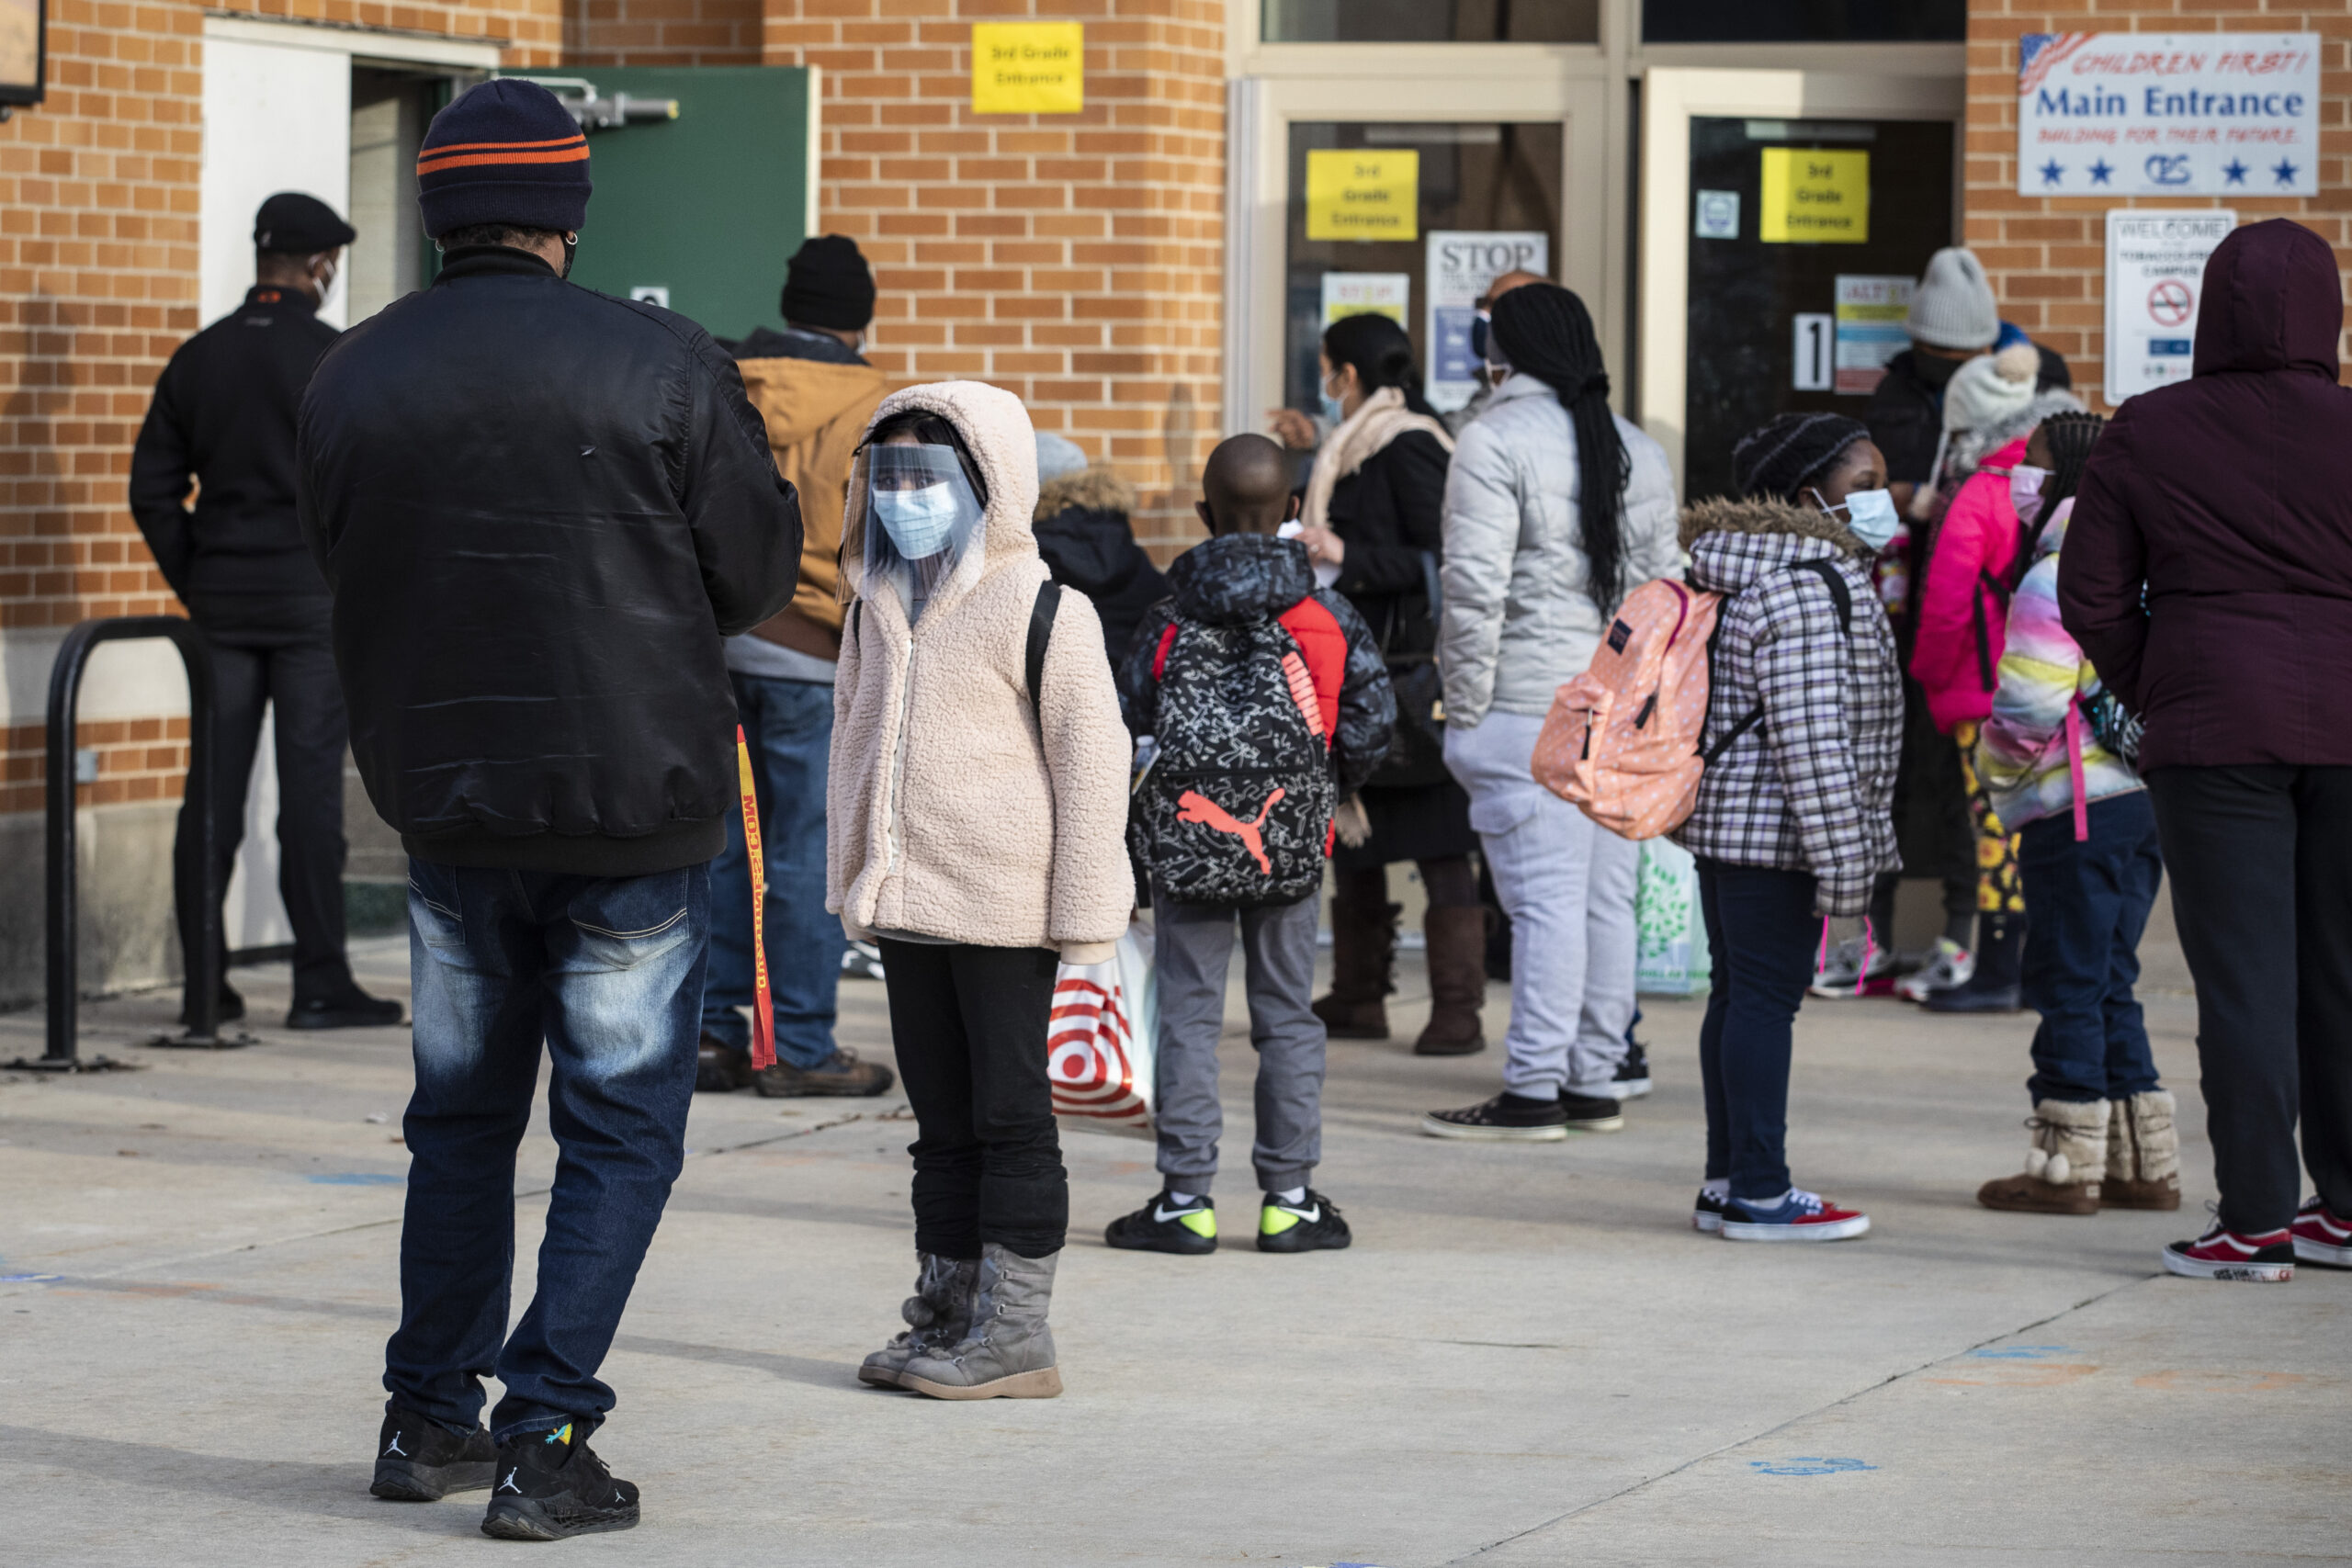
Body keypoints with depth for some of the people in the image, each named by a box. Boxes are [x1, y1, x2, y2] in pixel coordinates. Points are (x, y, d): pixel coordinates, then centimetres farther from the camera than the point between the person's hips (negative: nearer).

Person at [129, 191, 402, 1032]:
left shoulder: (198, 358, 7)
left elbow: (153, 490, 7)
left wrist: (195, 585, 12)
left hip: (222, 602, 5)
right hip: (311, 599, -5)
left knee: (213, 792, 6)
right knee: (310, 788, -3)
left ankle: (203, 982, 8)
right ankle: (320, 983, -2)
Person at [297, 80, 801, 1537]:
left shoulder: (350, 380, -1)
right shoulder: (662, 364, -13)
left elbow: (348, 576, 9)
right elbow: (758, 573, -4)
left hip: (444, 801, 4)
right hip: (637, 802, -4)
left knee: (462, 1118, 19)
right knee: (620, 1132, 5)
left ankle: (432, 1418, 24)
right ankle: (549, 1441, -1)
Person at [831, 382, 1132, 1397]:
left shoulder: (1042, 614, -9)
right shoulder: (877, 609, 12)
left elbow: (1092, 761, -10)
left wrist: (1083, 916, -11)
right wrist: (851, 882, 20)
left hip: (1003, 912, -7)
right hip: (908, 909, 7)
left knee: (1009, 1119, -2)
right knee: (942, 1124, 12)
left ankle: (1014, 1330, 0)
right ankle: (946, 1313, 18)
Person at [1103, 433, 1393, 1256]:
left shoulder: (1172, 620, -3)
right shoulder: (1327, 617, -2)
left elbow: (1126, 718, -2)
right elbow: (1369, 723, -3)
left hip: (1186, 843, -1)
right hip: (1291, 842, 1)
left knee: (1187, 1013, 5)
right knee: (1287, 1014, 10)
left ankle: (1186, 1200, 3)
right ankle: (1289, 1198, 11)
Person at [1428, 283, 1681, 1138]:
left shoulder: (1495, 441, -7)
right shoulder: (1640, 452, 15)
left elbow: (1475, 587, -12)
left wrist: (1464, 706, -7)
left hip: (1529, 708, -7)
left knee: (1544, 896, -9)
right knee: (1607, 897, 10)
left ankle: (1534, 1091, -10)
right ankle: (1594, 1082, 15)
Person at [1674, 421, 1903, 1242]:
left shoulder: (1740, 581, 16)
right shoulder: (1803, 591, -18)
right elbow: (1809, 737, -23)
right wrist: (1842, 860, -21)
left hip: (1723, 825, 11)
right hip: (1774, 833, -11)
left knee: (1739, 995, 14)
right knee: (1767, 997, -7)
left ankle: (1729, 1180, 20)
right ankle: (1759, 1194, -4)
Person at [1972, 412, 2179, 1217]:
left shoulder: (2054, 578, -14)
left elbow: (2030, 703, -21)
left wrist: (1997, 766, -3)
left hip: (2078, 807, -9)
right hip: (2144, 798, 9)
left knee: (2067, 984, -2)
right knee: (2109, 984, 15)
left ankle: (2067, 1164, 1)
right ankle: (2143, 1161, 16)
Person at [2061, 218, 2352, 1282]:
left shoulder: (2145, 434, -1)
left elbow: (2092, 600, 1)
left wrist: (2152, 698, 12)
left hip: (2215, 726, -1)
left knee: (2242, 974, 0)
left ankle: (2256, 1219, -2)